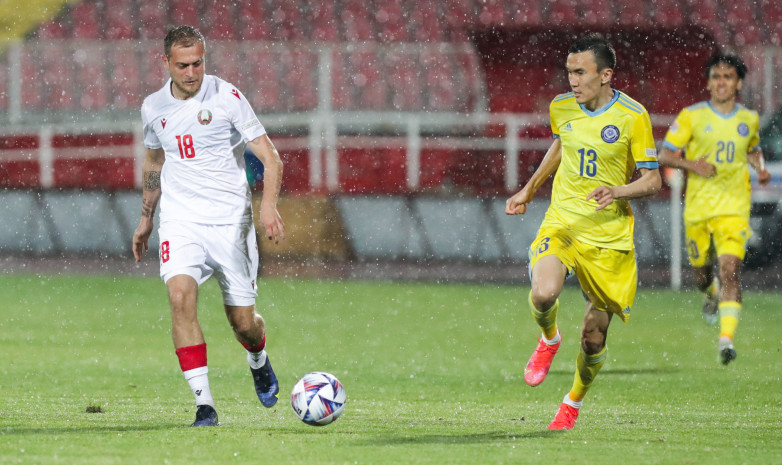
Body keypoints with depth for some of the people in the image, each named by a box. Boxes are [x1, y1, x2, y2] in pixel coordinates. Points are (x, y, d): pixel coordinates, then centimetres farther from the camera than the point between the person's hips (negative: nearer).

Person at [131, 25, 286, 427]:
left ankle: (258, 362, 40)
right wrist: (146, 219, 26)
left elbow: (269, 157, -9)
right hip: (180, 220, 2)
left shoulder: (226, 98, -9)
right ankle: (204, 402, -21)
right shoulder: (154, 108, 5)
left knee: (244, 324, 2)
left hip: (230, 219, -2)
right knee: (180, 296, -24)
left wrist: (269, 205, -24)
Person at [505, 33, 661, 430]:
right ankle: (548, 340, 7)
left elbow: (652, 180, -6)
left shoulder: (633, 117, -11)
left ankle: (574, 402, 33)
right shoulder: (561, 107, 2)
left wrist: (617, 191, -25)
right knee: (543, 293, -30)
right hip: (562, 222, 2)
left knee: (594, 337, 4)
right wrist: (529, 190, 27)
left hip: (608, 234, -2)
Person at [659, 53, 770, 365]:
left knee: (730, 269, -18)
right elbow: (664, 155, 1)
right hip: (698, 207, 0)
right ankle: (711, 294, 50)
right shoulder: (691, 116, -2)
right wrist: (693, 165, -17)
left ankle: (726, 337, -24)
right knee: (701, 271, 12)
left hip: (734, 207, 0)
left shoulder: (749, 119, 7)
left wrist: (761, 168, 5)